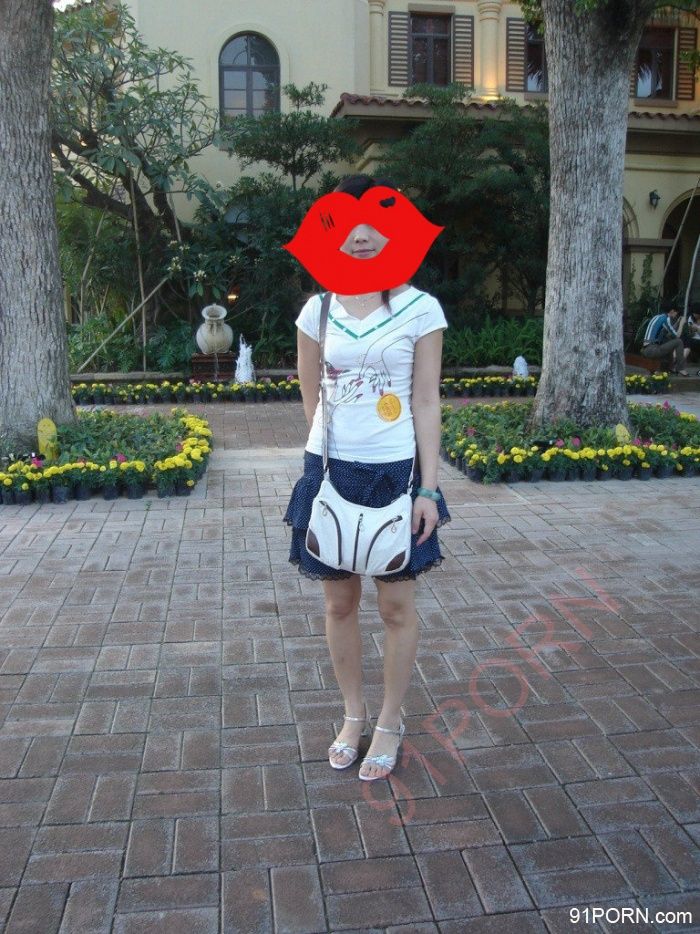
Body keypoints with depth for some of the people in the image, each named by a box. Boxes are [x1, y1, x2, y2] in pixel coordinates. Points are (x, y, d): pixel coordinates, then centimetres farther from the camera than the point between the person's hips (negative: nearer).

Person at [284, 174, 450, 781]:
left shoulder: (420, 309, -4)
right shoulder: (317, 311, 2)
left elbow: (426, 403, -6)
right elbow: (312, 399, 11)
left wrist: (428, 487, -9)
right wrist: (339, 448, 11)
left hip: (397, 473, -2)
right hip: (331, 471, 3)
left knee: (397, 604, 7)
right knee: (340, 601, 12)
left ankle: (390, 724, 27)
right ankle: (353, 714, 32)